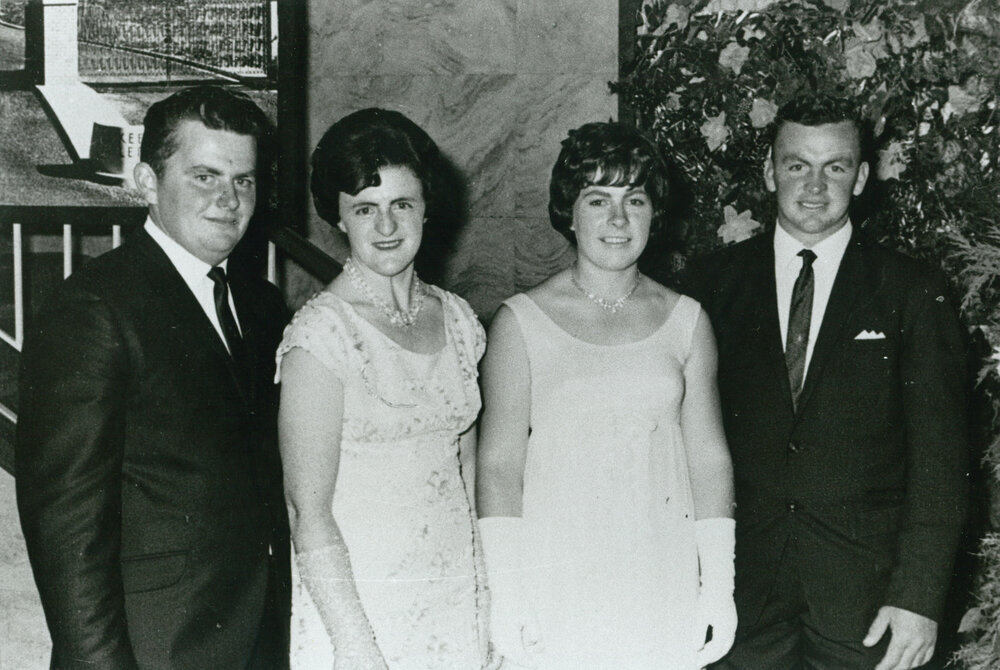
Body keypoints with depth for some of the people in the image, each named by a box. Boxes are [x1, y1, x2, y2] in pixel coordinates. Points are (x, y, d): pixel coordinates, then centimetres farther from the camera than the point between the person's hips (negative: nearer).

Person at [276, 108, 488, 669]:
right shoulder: (322, 333, -12)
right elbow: (309, 512, -13)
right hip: (357, 601, -5)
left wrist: (488, 603, 5)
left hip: (460, 602, 5)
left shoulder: (457, 319, 5)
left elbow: (466, 474, 10)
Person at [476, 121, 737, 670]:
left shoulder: (686, 321, 6)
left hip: (665, 590, 2)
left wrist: (719, 589, 2)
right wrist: (505, 600, -8)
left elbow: (708, 457, 6)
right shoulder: (521, 323, -2)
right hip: (556, 589, -2)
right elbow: (499, 465, -4)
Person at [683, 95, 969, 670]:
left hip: (864, 585, -1)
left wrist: (919, 596, -11)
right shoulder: (717, 282, 4)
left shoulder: (911, 292, 0)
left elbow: (937, 456, -3)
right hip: (743, 577, 1)